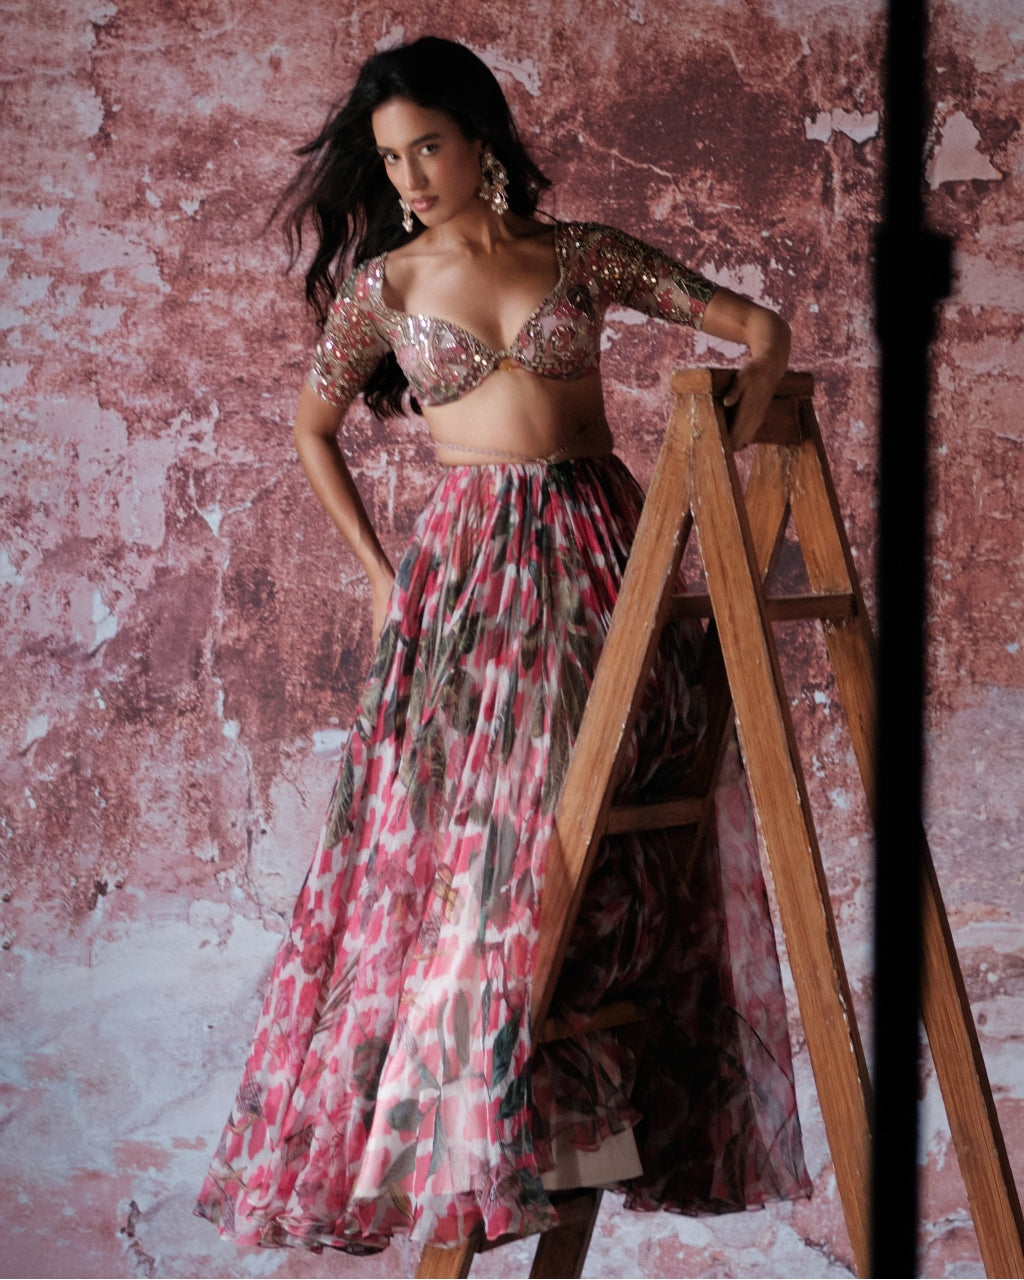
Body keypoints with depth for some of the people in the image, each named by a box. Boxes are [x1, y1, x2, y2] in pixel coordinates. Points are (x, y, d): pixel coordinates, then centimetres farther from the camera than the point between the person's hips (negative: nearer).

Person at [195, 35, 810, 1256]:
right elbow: (313, 429, 17)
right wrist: (376, 571, 9)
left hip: (601, 550, 0)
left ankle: (596, 1110, 3)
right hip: (468, 562, 0)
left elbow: (757, 325, 4)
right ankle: (464, 1123, 1)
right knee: (462, 825, -6)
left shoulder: (582, 255, 5)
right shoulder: (384, 284, 6)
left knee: (615, 825, -4)